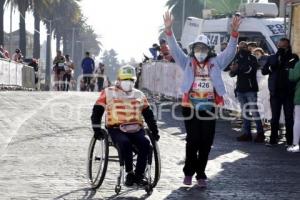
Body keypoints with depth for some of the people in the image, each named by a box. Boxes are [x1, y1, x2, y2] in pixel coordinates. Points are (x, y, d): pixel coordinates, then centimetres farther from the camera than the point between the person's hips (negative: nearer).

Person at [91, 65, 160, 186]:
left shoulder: (139, 95, 21)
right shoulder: (108, 93, 11)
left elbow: (148, 115, 21)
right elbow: (97, 111, 6)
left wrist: (154, 131, 10)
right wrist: (97, 129, -5)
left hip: (136, 130, 3)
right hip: (116, 129, -3)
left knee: (145, 144, -28)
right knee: (125, 143, -35)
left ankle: (139, 175, -21)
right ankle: (129, 173, -24)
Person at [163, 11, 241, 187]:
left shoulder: (215, 63, 9)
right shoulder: (188, 62, 7)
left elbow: (230, 52, 0)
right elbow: (175, 49, -3)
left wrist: (234, 33, -16)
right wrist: (169, 30, -17)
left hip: (209, 108, 1)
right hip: (191, 107, -1)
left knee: (206, 143, 4)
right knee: (192, 141, -3)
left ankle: (201, 174, 14)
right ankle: (189, 172, 12)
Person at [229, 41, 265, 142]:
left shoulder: (252, 58, -2)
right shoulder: (237, 59, 13)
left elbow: (251, 70, -17)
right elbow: (232, 74, 8)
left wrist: (238, 69, -18)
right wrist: (233, 70, -14)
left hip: (250, 88, -6)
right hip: (240, 88, 6)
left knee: (254, 111, -10)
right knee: (244, 112, 8)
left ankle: (260, 133, -7)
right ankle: (246, 133, 11)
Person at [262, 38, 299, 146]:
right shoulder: (272, 58, 9)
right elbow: (264, 71, 2)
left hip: (288, 93, -2)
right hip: (275, 92, 2)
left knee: (289, 118, 0)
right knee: (275, 117, 6)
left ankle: (290, 141, 3)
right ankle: (273, 139, 10)